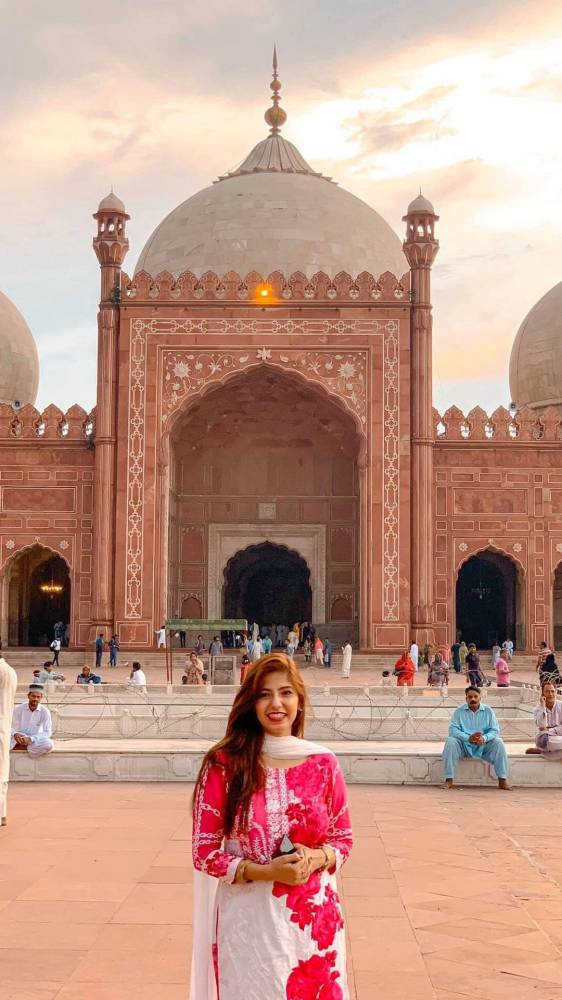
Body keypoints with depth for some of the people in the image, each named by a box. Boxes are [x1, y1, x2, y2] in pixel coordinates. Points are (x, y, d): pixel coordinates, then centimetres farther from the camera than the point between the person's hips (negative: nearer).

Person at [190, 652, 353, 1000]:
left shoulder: (324, 764, -1)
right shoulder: (224, 765, -8)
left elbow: (343, 839, 9)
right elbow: (204, 852, -5)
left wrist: (316, 860, -12)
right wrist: (265, 872, -17)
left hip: (314, 919, 2)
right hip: (248, 920, -2)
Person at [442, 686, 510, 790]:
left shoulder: (488, 711, 3)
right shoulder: (459, 711, 1)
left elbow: (495, 730, -4)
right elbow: (453, 729, -10)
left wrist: (484, 738, -27)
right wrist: (468, 738, -28)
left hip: (483, 746, 1)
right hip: (464, 745, -1)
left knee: (498, 742, -25)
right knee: (450, 741, -29)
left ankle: (502, 780, -22)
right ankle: (449, 780, -28)